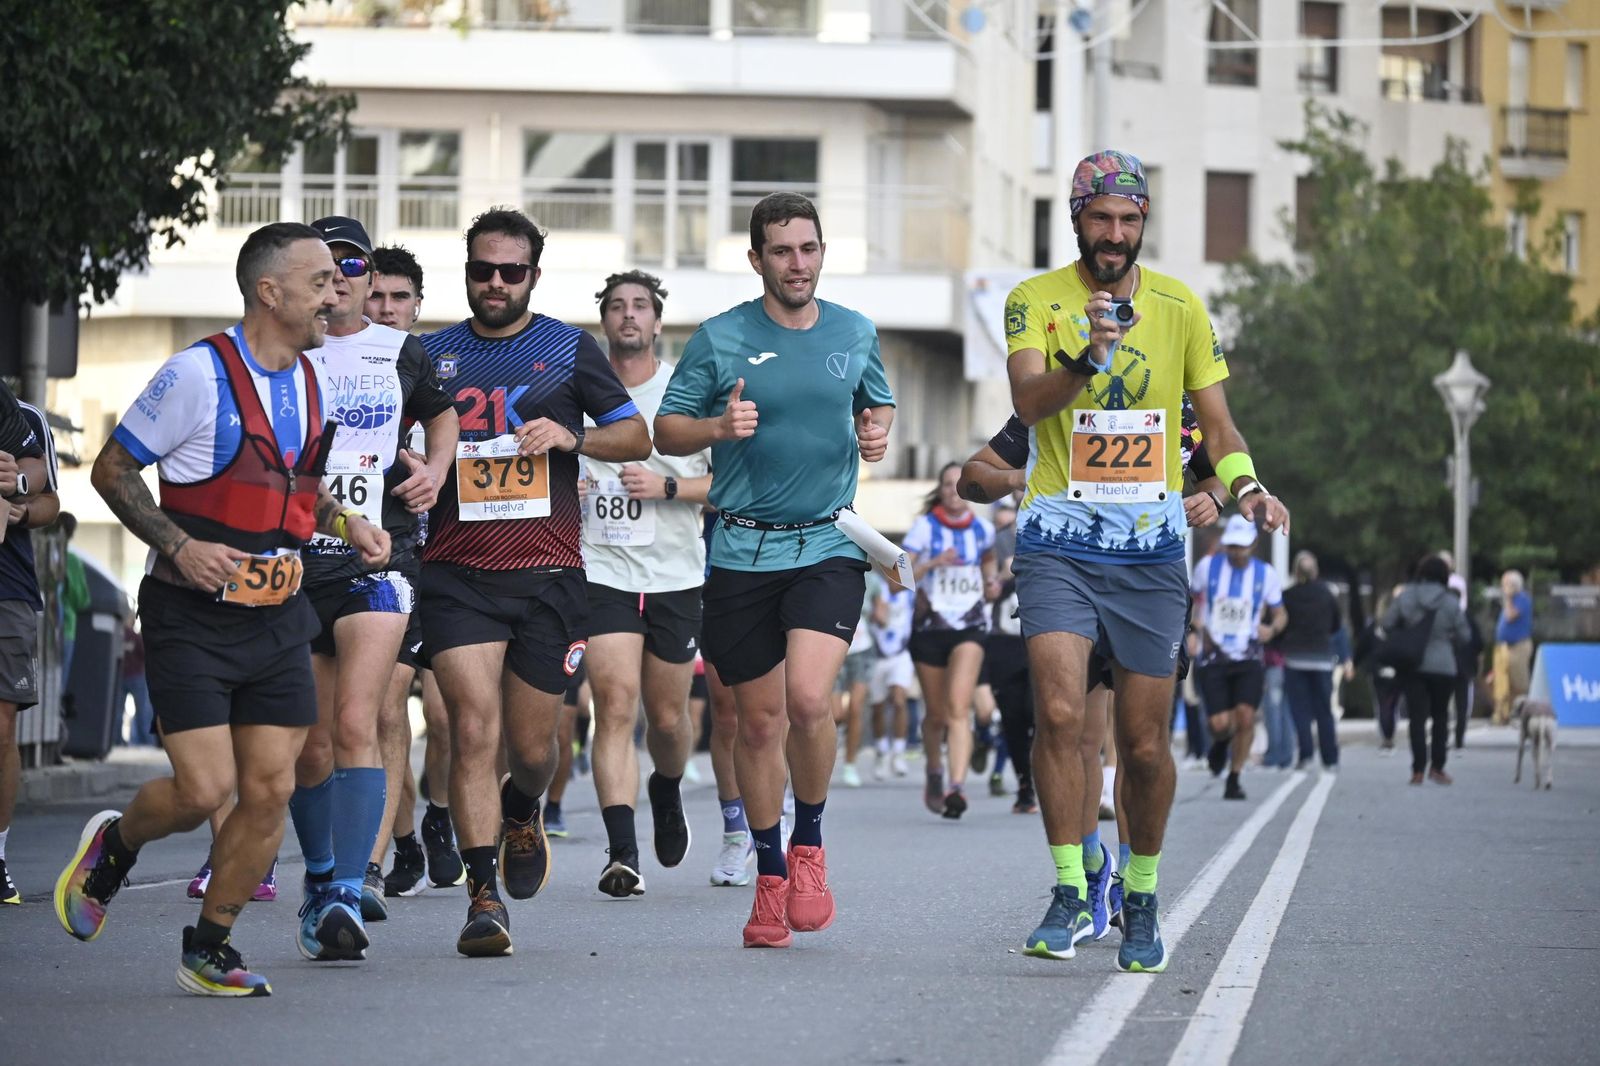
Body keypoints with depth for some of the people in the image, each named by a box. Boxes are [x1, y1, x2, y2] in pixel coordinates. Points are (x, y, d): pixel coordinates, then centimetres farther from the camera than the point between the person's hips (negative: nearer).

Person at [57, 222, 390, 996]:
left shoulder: (310, 381, 9)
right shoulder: (199, 374, -13)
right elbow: (111, 471, -7)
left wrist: (345, 522, 5)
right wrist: (180, 546, -19)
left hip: (279, 619, 6)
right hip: (193, 619, -6)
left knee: (271, 790, 0)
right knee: (202, 789, -12)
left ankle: (208, 950, 15)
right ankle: (112, 846, 21)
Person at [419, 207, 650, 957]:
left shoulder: (568, 349, 8)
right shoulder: (432, 355, 10)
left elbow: (636, 437, 10)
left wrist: (571, 438, -8)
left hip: (547, 576, 0)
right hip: (456, 577, 0)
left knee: (531, 745, 6)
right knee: (474, 730, -14)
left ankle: (522, 814, 42)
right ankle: (483, 897, -13)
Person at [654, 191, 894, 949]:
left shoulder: (855, 334, 7)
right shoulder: (719, 340, -1)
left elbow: (878, 405, 23)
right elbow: (665, 431, 3)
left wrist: (878, 433, 0)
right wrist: (719, 426, -17)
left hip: (828, 546, 0)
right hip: (743, 552, 0)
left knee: (808, 698, -20)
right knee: (759, 721, 5)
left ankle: (809, 844, 4)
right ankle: (770, 874, 22)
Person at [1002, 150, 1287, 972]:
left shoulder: (1179, 308, 5)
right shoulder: (1035, 301, -2)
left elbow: (1216, 421, 9)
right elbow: (1028, 401, -18)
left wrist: (1245, 486, -11)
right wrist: (1086, 356, -37)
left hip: (1150, 550, 2)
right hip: (1057, 545, -2)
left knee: (1144, 744, 4)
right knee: (1059, 712, -18)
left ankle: (1141, 900, 23)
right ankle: (1069, 894, -7)